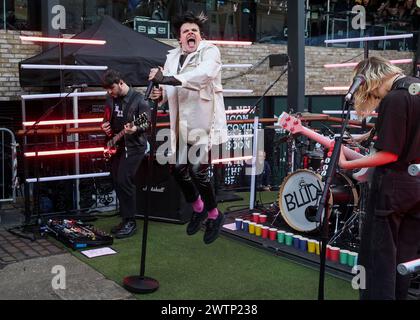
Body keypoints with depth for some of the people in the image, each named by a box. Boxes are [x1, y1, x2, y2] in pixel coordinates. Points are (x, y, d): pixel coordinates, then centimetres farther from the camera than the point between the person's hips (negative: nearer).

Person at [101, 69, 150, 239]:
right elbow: (107, 118, 21)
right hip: (116, 146, 8)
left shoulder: (138, 99, -11)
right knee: (117, 182, 9)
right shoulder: (111, 99, 10)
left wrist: (135, 129, -34)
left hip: (133, 146, -8)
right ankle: (125, 219, 21)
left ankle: (130, 222, -6)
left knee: (123, 181, -16)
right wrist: (105, 126, -1)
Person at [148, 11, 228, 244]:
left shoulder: (210, 51, -7)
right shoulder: (172, 57, 12)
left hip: (204, 123, -6)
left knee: (198, 171, -10)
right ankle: (198, 208, 34)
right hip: (181, 126, 6)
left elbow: (204, 74, -27)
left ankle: (214, 215, 14)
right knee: (178, 170, 9)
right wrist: (160, 94, -11)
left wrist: (167, 79, -34)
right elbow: (169, 86, 14)